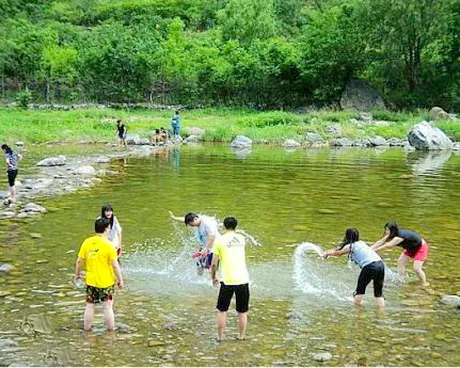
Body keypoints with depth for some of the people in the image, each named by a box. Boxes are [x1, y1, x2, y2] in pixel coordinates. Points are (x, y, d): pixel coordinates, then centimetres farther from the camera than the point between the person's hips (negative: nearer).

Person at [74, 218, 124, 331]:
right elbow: (115, 265, -15)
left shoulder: (87, 242, -4)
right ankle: (111, 329, 15)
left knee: (89, 306, 15)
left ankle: (87, 328, 25)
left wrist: (77, 274, 20)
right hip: (106, 282, -3)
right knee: (108, 306, 8)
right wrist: (120, 280, -5)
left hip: (91, 281, 4)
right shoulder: (108, 244, -16)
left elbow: (79, 261, 3)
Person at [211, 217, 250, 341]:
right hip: (243, 280, 2)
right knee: (242, 312, 15)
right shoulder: (241, 238, 7)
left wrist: (213, 277, 13)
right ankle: (241, 337, 22)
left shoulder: (220, 240, -2)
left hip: (227, 281, -2)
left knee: (222, 310, 14)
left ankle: (220, 337, 19)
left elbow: (214, 263, -1)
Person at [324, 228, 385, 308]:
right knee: (378, 292, 11)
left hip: (370, 266, -7)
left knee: (360, 289, 12)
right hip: (380, 264, 7)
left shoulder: (350, 246, 5)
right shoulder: (361, 243, 26)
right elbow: (341, 248, 41)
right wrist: (330, 251, 50)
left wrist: (327, 254, 43)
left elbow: (338, 253, 24)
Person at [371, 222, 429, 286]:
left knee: (416, 268, -16)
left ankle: (424, 284, 3)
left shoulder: (400, 236, -38)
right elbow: (381, 242, -11)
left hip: (421, 247, -9)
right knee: (400, 261, 7)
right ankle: (401, 280, 17)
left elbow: (388, 245, -42)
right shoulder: (392, 235, -12)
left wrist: (374, 250, -41)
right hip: (411, 248, 9)